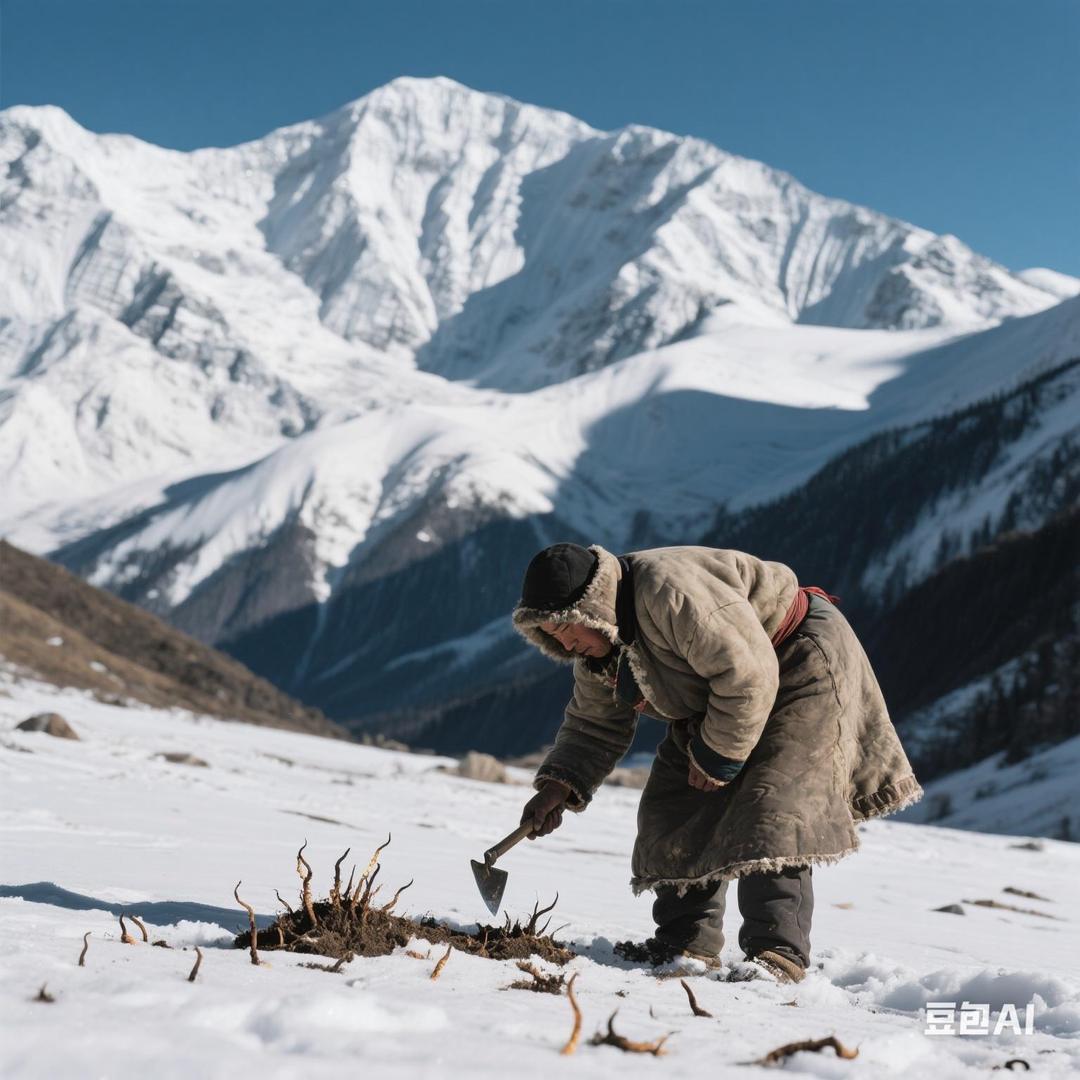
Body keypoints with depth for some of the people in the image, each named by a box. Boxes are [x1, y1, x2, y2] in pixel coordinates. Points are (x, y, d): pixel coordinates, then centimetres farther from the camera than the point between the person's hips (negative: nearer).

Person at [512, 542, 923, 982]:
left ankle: (779, 953, -23)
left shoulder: (670, 593, -35)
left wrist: (717, 755, -23)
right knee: (674, 808, 4)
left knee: (769, 816, -22)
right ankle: (687, 943, 10)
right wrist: (558, 786, -8)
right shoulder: (596, 647, -3)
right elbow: (593, 726, 8)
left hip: (804, 667, -10)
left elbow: (747, 674, -34)